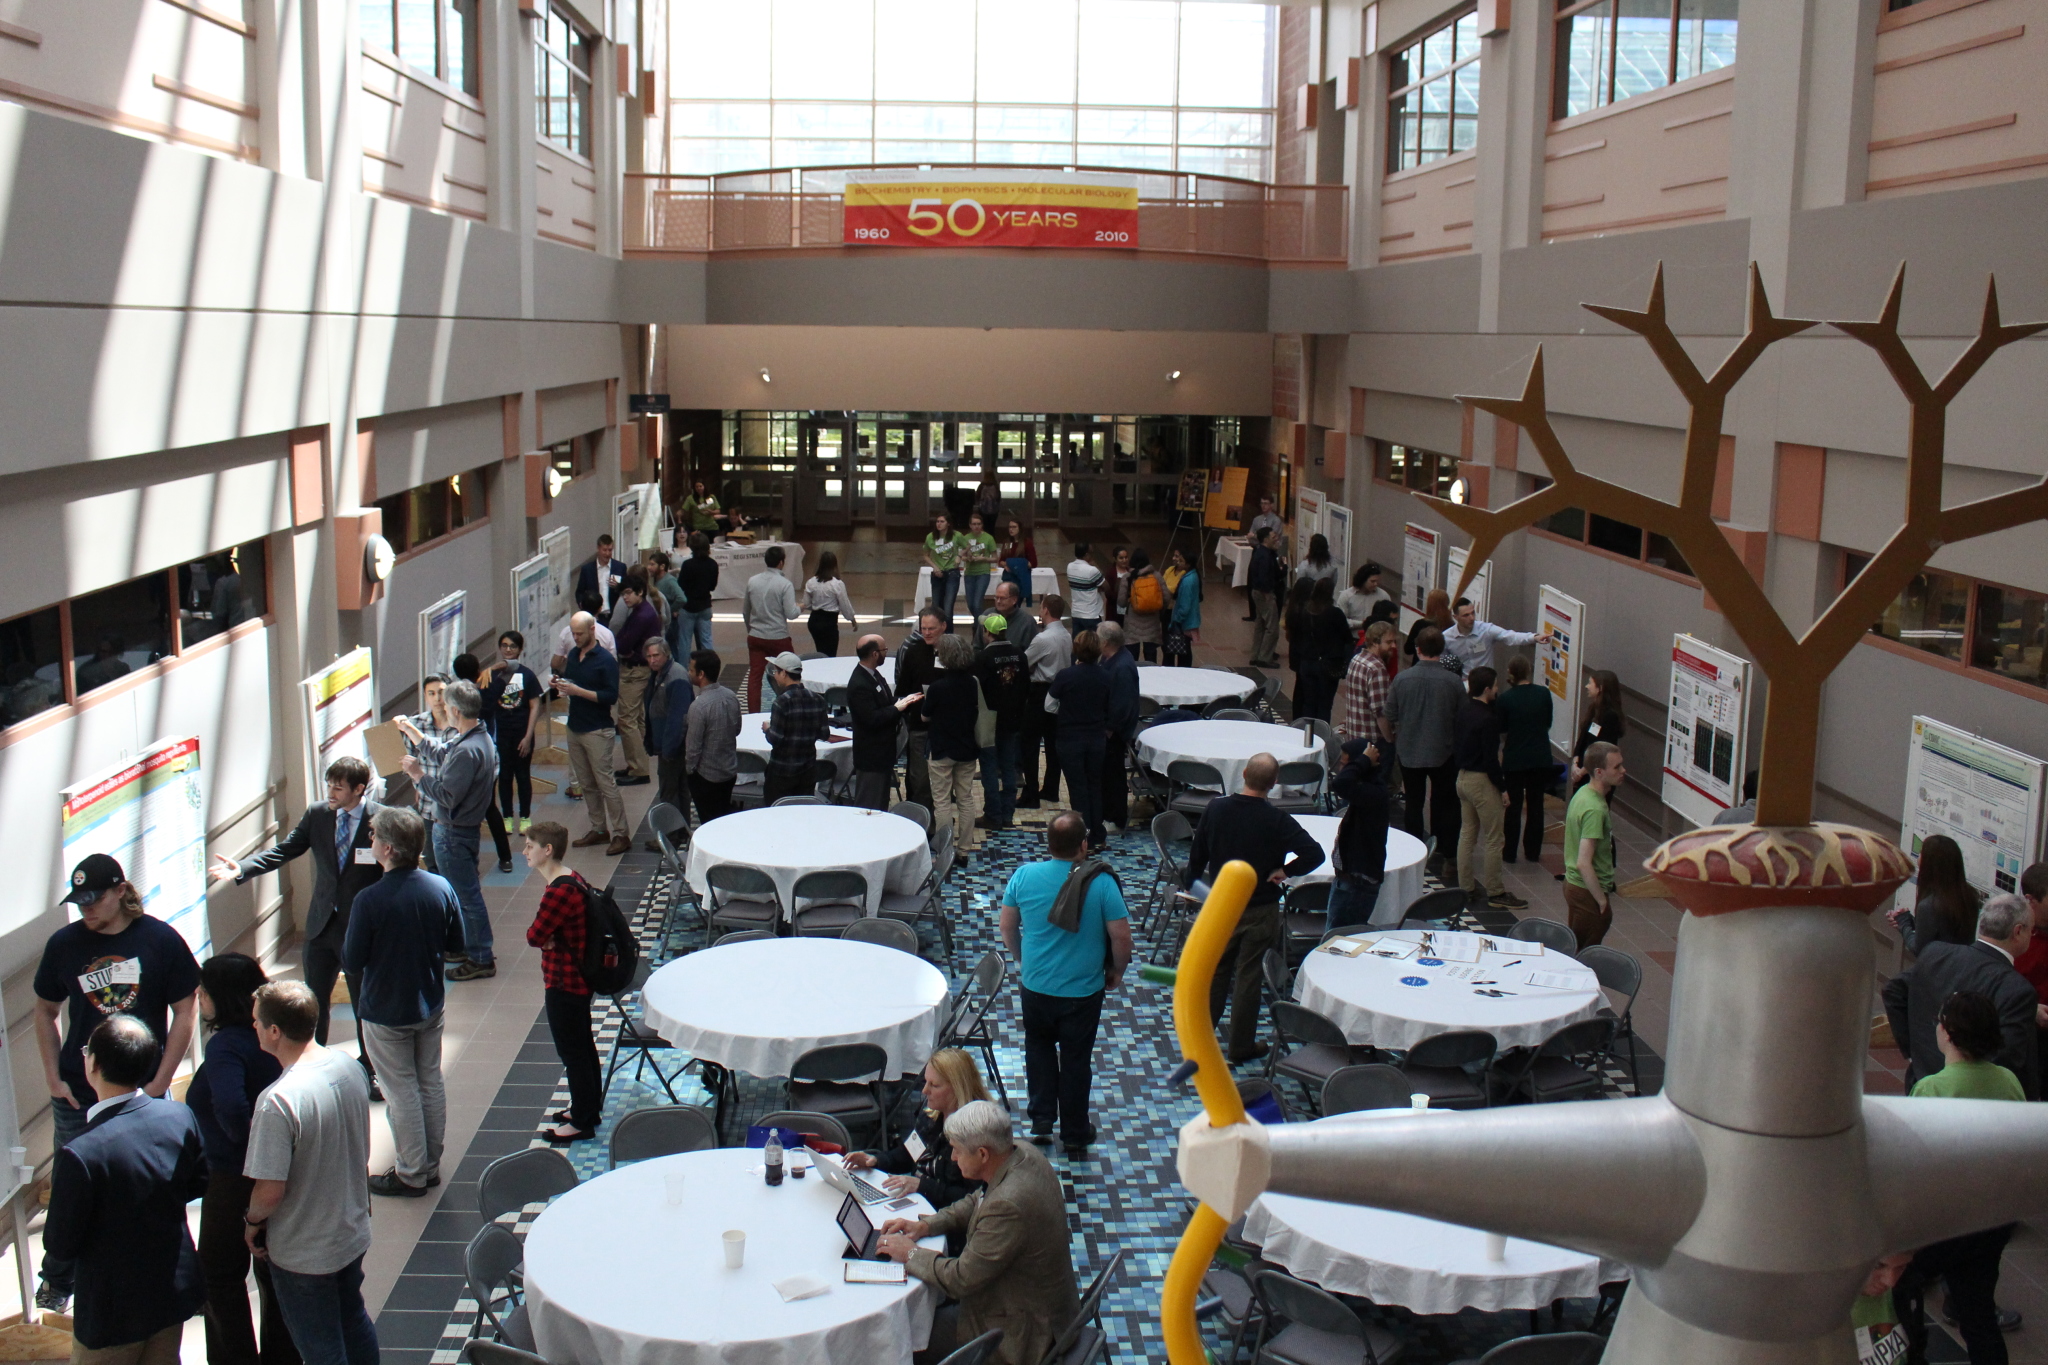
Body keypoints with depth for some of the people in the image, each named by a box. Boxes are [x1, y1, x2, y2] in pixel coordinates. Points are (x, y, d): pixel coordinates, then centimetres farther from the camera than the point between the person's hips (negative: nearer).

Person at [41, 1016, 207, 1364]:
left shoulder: (79, 1154, -29)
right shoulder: (180, 1117, -12)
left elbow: (60, 1246, -19)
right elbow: (198, 1185, 3)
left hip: (112, 1312, -5)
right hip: (176, 1292, 5)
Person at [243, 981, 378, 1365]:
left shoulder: (277, 1101, -31)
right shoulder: (350, 1068, -8)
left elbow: (270, 1191, -25)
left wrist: (253, 1222, -5)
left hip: (304, 1253, -7)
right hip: (353, 1233, 7)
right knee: (354, 1324, 27)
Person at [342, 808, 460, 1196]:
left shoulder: (370, 900, -25)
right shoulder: (441, 888, -10)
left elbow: (352, 961, -16)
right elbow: (459, 943, 0)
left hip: (385, 1012, -5)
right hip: (430, 1005, 5)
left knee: (402, 1092, 8)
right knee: (431, 1084, 18)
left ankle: (412, 1175, 19)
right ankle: (431, 1165, 30)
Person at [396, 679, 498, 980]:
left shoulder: (467, 751, -28)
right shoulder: (480, 738, 3)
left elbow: (448, 796, -28)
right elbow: (444, 754, 19)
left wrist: (418, 776, -17)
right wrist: (413, 734, 25)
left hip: (454, 833, -10)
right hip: (465, 827, 10)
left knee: (466, 895, 0)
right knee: (466, 891, 22)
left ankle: (481, 960, 10)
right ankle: (473, 946, 35)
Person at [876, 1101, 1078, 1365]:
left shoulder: (1009, 1204, -34)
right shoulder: (1025, 1154, -7)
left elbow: (961, 1280, -24)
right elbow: (977, 1203, 12)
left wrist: (911, 1253, -10)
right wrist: (925, 1225, 1)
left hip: (1021, 1334, -9)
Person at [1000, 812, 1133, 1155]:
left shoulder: (1024, 875, -12)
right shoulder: (1101, 882, -19)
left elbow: (1007, 926, 0)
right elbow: (1121, 936, -15)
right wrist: (1117, 971, 4)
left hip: (1035, 984, 2)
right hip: (1083, 990, -2)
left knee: (1039, 1046, 26)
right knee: (1076, 1059, 14)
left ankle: (1041, 1119, 27)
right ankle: (1075, 1137, 26)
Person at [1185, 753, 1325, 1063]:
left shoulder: (1216, 808, -8)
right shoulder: (1277, 820, -19)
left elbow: (1197, 854, 4)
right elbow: (1315, 853, -27)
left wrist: (1190, 885, 20)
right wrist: (1284, 871, -13)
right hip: (1260, 909, -3)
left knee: (1216, 970, 20)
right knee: (1248, 976, 7)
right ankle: (1241, 1046, 17)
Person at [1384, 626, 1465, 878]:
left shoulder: (1402, 678, -13)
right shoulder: (1453, 681, -14)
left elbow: (1389, 717, -3)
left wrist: (1393, 737, 17)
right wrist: (1459, 745, 13)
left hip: (1409, 751, 1)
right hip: (1443, 753, -1)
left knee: (1414, 803, 14)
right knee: (1445, 802, 15)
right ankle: (1446, 852, 18)